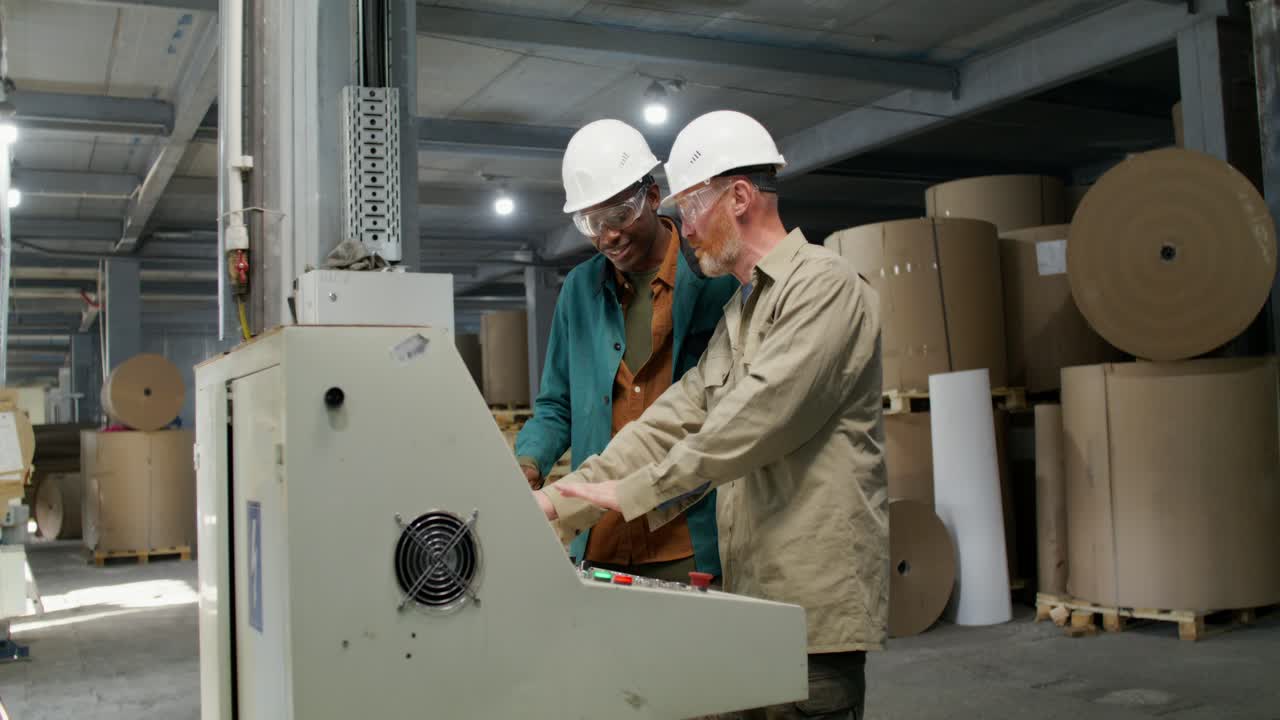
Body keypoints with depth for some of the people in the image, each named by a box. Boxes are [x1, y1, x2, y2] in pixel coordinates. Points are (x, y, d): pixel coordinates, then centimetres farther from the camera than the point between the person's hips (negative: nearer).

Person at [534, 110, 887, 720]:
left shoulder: (823, 285, -10)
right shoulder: (738, 313, 18)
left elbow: (757, 417, -21)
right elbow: (674, 419, 13)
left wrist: (632, 492, -14)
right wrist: (559, 503, 4)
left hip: (815, 601, -8)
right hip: (752, 600, 8)